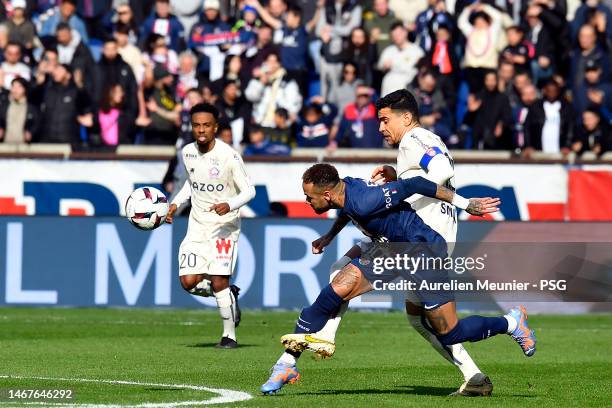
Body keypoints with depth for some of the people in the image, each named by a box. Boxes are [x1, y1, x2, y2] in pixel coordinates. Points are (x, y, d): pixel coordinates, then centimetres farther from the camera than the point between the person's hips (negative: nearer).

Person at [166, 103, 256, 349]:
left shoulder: (229, 156, -15)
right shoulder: (188, 153, 1)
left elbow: (249, 191, -10)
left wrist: (229, 205, -28)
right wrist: (176, 203, 6)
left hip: (224, 226, -5)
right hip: (197, 227, 5)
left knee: (219, 282, -12)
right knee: (189, 282, -8)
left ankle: (229, 335, 4)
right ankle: (229, 294, 20)